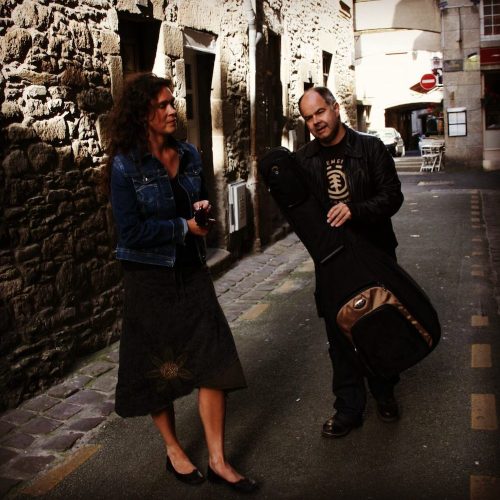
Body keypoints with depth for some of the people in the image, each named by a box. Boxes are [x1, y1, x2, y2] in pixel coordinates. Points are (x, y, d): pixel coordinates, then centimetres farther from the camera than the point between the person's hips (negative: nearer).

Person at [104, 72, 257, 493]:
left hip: (192, 271, 5)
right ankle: (173, 449, 32)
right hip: (150, 278, -4)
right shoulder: (126, 165, -12)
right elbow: (131, 231, -17)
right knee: (159, 367, 10)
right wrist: (184, 226, -13)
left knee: (213, 359, 0)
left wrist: (204, 210, -5)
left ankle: (218, 461, 12)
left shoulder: (189, 155, 4)